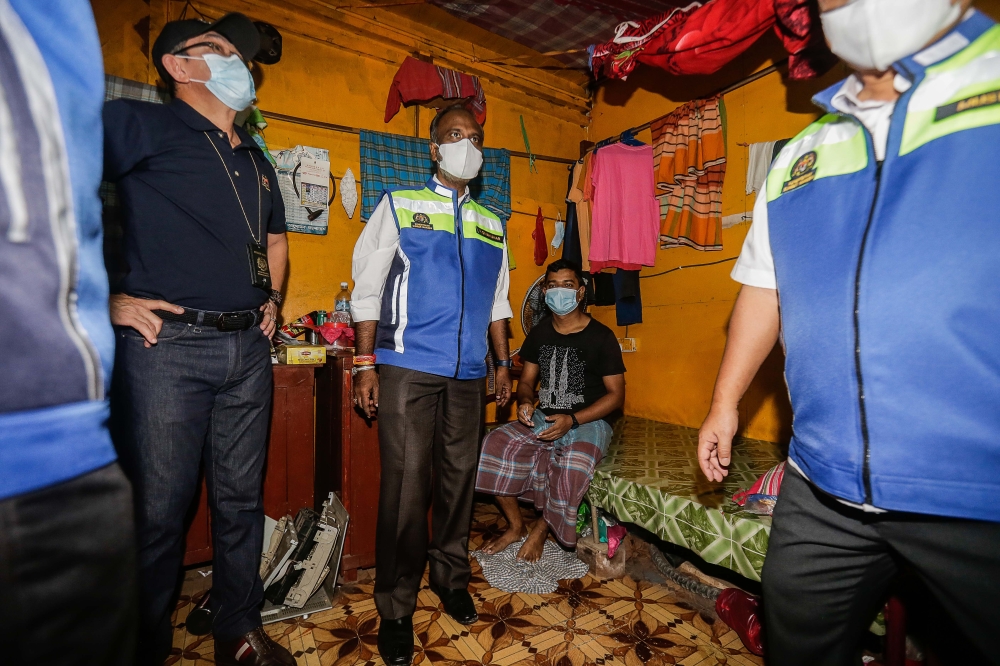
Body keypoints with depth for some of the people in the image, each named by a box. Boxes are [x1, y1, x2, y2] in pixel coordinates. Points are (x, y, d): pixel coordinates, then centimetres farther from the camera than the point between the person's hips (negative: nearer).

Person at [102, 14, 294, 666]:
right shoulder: (140, 124, 1)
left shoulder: (256, 159, 20)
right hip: (169, 345, -5)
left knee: (241, 499, 13)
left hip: (249, 349, 6)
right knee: (159, 508, 4)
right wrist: (107, 299, -12)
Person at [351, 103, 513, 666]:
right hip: (408, 367, -3)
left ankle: (451, 578, 33)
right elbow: (367, 287, 1)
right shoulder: (399, 206, 5)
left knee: (459, 477, 11)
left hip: (468, 373, 4)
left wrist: (504, 362, 15)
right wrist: (366, 362, -6)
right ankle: (396, 609, 18)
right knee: (406, 484, -1)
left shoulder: (492, 224, 16)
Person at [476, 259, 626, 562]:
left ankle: (541, 529, -4)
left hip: (589, 422, -4)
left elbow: (616, 394, -8)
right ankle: (516, 526, 1)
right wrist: (525, 402, -11)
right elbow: (526, 381, 14)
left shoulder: (601, 336, -8)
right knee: (495, 444, -19)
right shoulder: (539, 333, 6)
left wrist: (572, 420, -20)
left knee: (573, 464, -35)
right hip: (544, 418, 5)